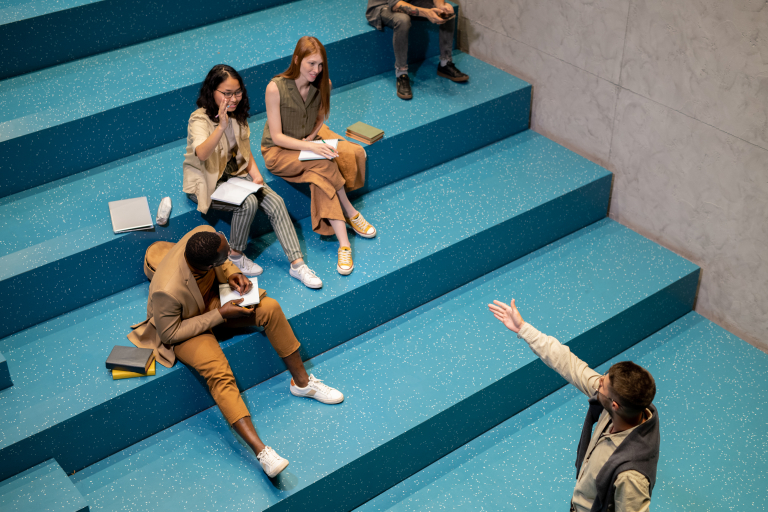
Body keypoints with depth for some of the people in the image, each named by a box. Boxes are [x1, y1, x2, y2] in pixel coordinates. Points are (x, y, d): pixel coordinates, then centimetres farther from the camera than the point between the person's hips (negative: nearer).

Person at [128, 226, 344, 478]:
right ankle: (261, 450, -33)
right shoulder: (168, 291, -40)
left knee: (270, 307, -15)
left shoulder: (205, 234, -25)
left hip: (213, 298, 6)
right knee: (219, 374, -30)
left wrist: (231, 274, -19)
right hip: (184, 327, -6)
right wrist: (220, 315, -27)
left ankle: (302, 382, 1)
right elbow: (169, 334, -25)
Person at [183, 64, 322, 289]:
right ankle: (235, 257, -7)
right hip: (207, 182, -6)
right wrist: (222, 126, -55)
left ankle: (297, 264, -15)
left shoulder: (237, 115, 2)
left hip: (235, 173, 7)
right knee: (248, 203, -30)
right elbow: (201, 154, -42)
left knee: (276, 202, -15)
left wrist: (256, 176, -6)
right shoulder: (200, 120, -22)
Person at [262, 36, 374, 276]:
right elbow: (276, 136, -20)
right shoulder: (276, 88, -24)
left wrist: (312, 137, -13)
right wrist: (312, 147, -32)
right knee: (325, 166, -33)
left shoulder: (323, 84, -8)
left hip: (311, 139, 5)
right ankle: (349, 213, -10)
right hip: (279, 151, -5)